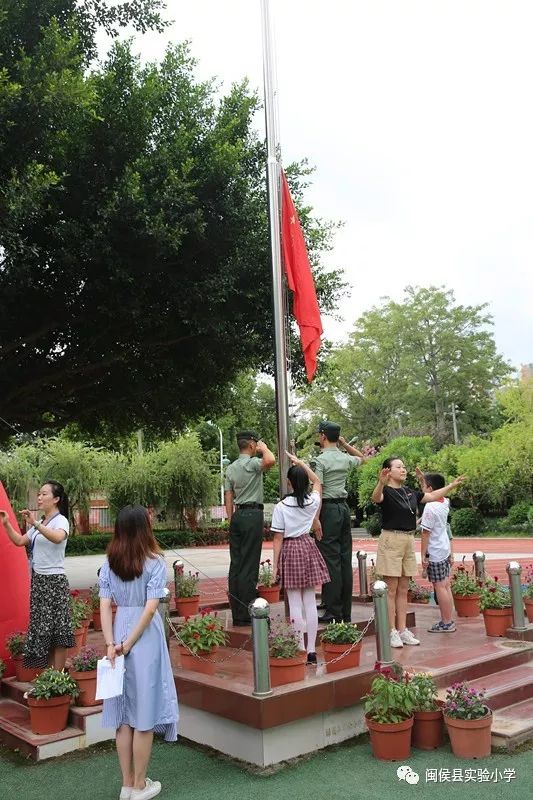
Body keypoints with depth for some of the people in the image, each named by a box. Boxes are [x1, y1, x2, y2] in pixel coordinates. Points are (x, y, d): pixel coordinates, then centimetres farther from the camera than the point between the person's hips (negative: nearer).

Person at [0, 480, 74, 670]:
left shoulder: (61, 521, -11)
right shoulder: (40, 523, 15)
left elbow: (58, 538, -33)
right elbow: (20, 541, 15)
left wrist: (35, 523, -41)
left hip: (54, 581, -8)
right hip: (38, 580, 8)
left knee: (56, 630, -4)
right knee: (42, 629, 10)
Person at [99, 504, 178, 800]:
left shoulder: (109, 564, 2)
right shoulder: (154, 563, -11)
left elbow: (105, 606, -3)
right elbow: (150, 609, -17)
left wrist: (111, 644, -5)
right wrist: (129, 644, -12)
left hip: (119, 631, 4)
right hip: (145, 639, -4)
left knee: (123, 715, 13)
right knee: (144, 714, 8)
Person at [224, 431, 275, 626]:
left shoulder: (231, 468, 15)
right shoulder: (252, 463, -8)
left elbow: (228, 497, 16)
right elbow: (270, 461, -30)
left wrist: (231, 521, 19)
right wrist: (264, 448, -9)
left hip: (237, 515, 8)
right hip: (253, 515, -8)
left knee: (235, 564, 7)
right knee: (249, 566, -5)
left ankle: (237, 614, 11)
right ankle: (247, 615, -3)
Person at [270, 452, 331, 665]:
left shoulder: (281, 507, -11)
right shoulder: (313, 501, -1)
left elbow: (278, 538, -8)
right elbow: (317, 481, 21)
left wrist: (275, 564, -1)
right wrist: (300, 462, 23)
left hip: (290, 551, -4)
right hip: (308, 547, 4)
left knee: (295, 603, 1)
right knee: (310, 601, 8)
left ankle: (301, 650, 2)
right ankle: (311, 650, 11)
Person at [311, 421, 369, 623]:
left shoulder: (319, 460, -9)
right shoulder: (345, 459, 11)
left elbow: (318, 490, -16)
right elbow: (362, 458, 34)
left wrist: (316, 518, -16)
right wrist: (345, 444, 24)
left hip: (328, 509, -7)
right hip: (344, 507, 7)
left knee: (330, 560, -5)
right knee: (345, 558, 9)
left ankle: (334, 612, -3)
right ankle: (346, 611, 15)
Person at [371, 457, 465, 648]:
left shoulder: (410, 492, 12)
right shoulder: (386, 491, -10)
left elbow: (432, 496, 25)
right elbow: (376, 498, -33)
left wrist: (453, 485, 23)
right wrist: (381, 483, -53)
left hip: (408, 541, 7)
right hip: (391, 540, -7)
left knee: (403, 590, 12)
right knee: (391, 590, -3)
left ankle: (402, 630, 18)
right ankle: (392, 632, 3)